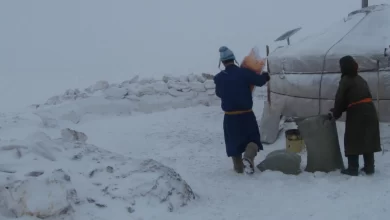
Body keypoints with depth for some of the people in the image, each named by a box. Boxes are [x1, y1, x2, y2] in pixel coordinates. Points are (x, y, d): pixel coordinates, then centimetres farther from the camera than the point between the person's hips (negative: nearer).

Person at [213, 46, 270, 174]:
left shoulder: (219, 78, -3)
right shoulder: (244, 73, -11)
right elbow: (260, 81, -11)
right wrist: (266, 75, 11)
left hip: (230, 116, 2)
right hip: (246, 114, -2)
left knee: (234, 141, 17)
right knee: (253, 139, 10)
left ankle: (238, 167, 22)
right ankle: (248, 158, -18)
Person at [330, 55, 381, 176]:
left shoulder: (345, 80, -4)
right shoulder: (360, 79, 19)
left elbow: (340, 99, -5)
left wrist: (336, 113, 9)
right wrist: (339, 110, 22)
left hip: (356, 114, -7)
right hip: (369, 112, 7)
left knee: (353, 141, 2)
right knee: (368, 140, 12)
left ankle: (353, 168, 3)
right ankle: (369, 167, 17)